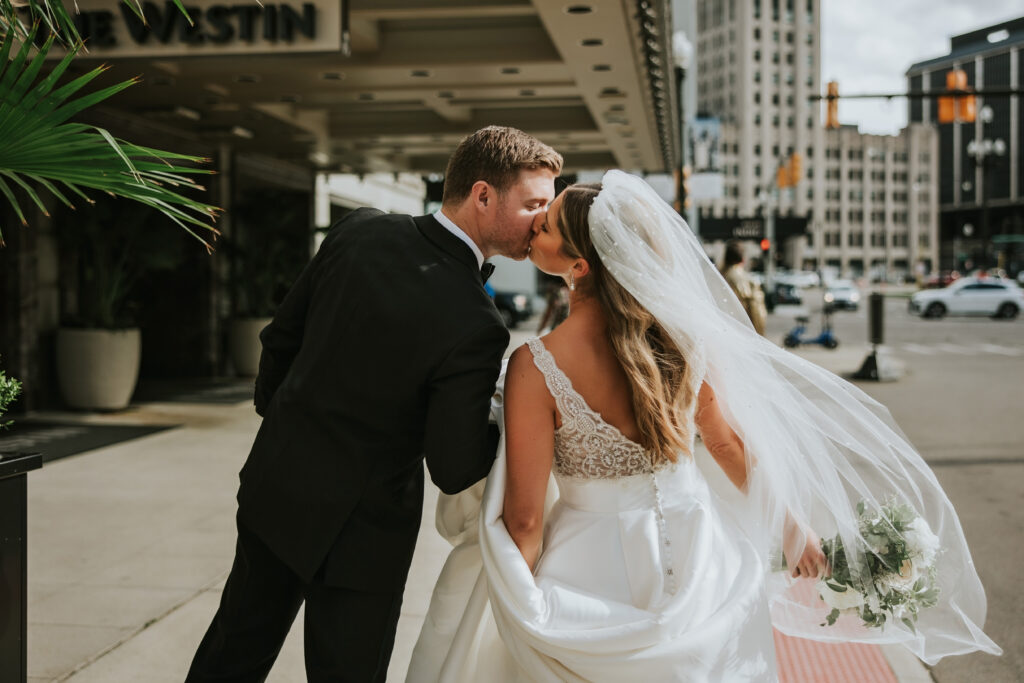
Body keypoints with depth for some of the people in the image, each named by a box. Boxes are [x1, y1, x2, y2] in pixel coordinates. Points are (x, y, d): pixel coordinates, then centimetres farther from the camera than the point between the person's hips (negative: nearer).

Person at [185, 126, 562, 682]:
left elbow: (280, 336, 4)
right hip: (362, 529, -6)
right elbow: (454, 470, -21)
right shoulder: (475, 329, -27)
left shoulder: (358, 230, -8)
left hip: (275, 485, 7)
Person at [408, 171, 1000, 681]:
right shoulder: (683, 333, -10)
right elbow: (731, 441, 2)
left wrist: (522, 610, -4)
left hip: (598, 572, -4)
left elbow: (523, 518, -19)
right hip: (698, 555, 5)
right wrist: (792, 527, 14)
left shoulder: (535, 367, -23)